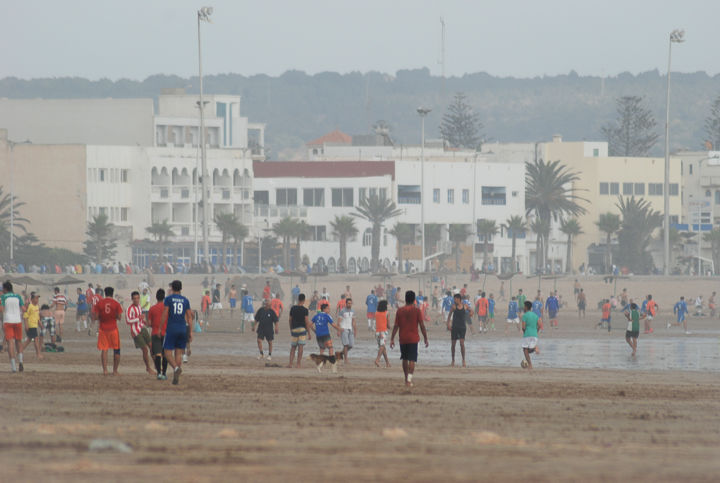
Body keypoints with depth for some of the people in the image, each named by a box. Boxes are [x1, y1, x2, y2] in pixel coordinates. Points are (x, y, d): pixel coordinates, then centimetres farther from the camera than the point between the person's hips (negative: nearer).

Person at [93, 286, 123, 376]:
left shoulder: (99, 303, -2)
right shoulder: (116, 303, -4)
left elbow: (96, 316, -4)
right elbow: (119, 317, -6)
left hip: (103, 328, 1)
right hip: (113, 328, -1)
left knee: (104, 350, 5)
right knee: (116, 350, 10)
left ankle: (105, 370, -5)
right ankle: (115, 371, 10)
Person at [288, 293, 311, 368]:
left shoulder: (293, 308, 4)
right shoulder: (305, 310, -7)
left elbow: (290, 320, 11)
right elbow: (306, 322, -8)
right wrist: (309, 333, -4)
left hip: (294, 329, 3)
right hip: (302, 329, -3)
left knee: (293, 347, 10)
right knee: (300, 347, -3)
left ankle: (290, 363, 1)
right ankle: (298, 364, -7)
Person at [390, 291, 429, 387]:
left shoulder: (400, 311, 0)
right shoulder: (416, 310, -6)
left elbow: (396, 326, 0)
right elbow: (422, 326, -6)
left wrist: (392, 339, 5)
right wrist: (425, 338, 2)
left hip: (403, 339, 2)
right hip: (413, 338, -2)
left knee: (405, 359, 16)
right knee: (412, 359, -4)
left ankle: (407, 380, 25)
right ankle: (409, 380, -18)